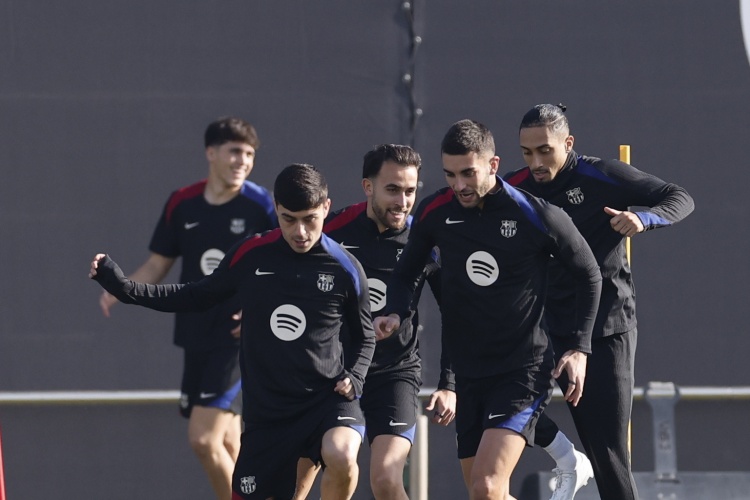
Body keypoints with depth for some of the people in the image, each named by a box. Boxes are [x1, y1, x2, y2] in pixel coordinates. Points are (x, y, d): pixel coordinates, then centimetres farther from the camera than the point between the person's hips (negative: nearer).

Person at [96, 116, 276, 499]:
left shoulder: (261, 206, -8)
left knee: (203, 438, -15)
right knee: (225, 446, 12)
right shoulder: (181, 205, 6)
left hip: (239, 341, -6)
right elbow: (156, 266, 14)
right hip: (196, 336, 6)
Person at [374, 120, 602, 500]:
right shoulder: (434, 213, -2)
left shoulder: (538, 217, -11)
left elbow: (589, 275, 3)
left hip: (525, 371, -5)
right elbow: (406, 272, 15)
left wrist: (579, 349, -2)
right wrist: (395, 313, -6)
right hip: (468, 374, 5)